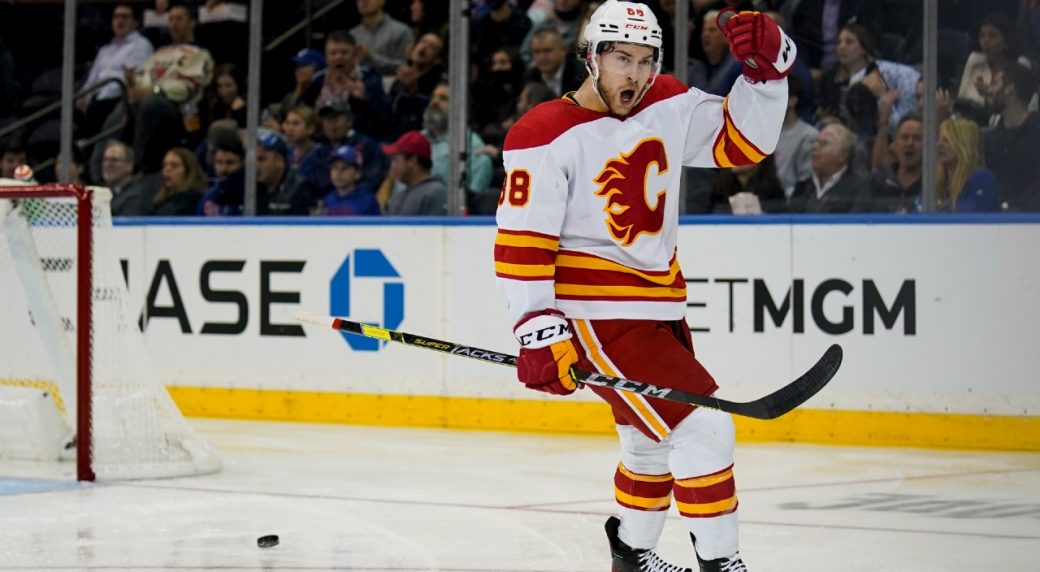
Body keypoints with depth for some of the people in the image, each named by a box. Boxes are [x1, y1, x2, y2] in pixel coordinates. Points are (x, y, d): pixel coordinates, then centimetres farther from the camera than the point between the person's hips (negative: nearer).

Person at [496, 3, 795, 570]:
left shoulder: (669, 107, 4)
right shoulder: (547, 136, -15)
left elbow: (742, 140, 8)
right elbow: (520, 241, -17)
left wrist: (767, 68, -9)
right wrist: (538, 331, -23)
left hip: (659, 305, 8)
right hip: (596, 314, -8)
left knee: (656, 442, 25)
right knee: (702, 428, -16)